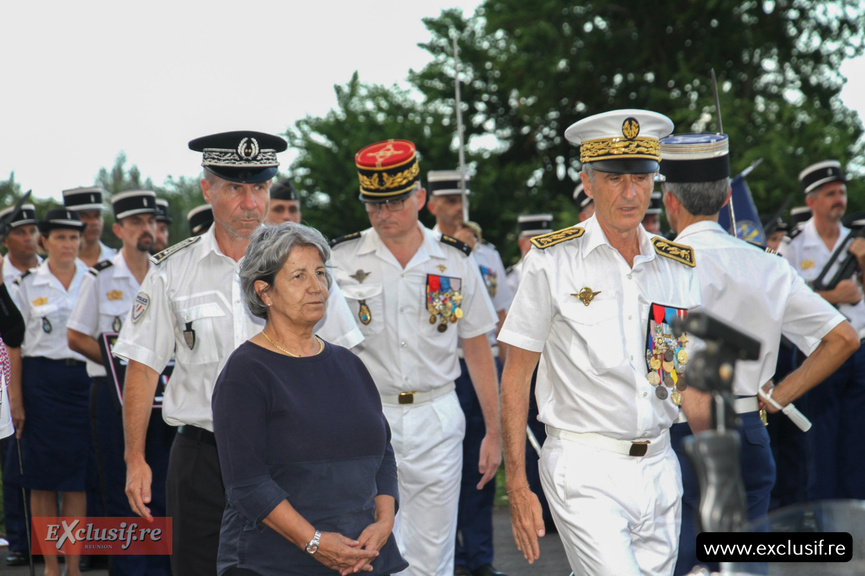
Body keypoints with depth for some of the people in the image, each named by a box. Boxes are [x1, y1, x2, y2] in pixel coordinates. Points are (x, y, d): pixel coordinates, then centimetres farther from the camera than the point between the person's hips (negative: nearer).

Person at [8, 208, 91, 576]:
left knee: (77, 477, 1)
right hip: (41, 382, -1)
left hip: (85, 380, 1)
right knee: (43, 476, 2)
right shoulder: (27, 284, 3)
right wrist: (16, 398, -5)